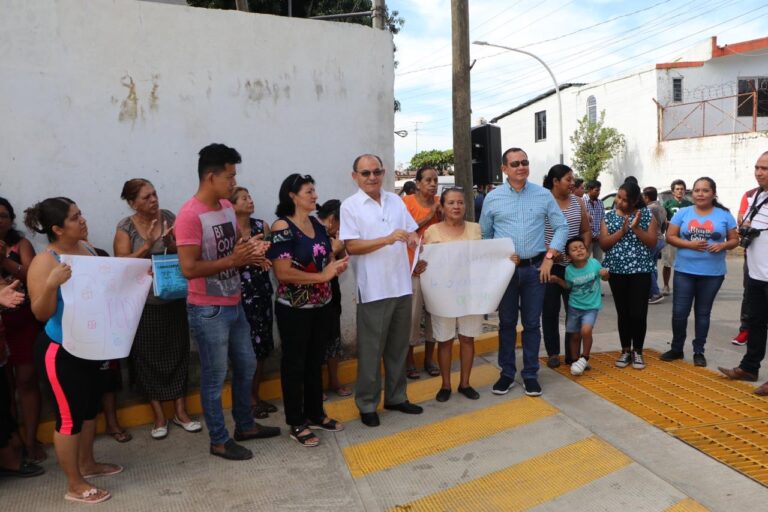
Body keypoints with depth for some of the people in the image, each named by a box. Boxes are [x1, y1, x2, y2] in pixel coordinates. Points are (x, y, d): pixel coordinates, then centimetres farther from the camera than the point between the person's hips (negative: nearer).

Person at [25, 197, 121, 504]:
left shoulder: (85, 248, 1)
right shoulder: (44, 262, -20)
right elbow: (41, 313, -20)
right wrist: (52, 284, -37)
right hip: (60, 350, -8)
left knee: (90, 405, 20)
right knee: (70, 415, 3)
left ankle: (87, 464, 39)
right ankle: (75, 486, 18)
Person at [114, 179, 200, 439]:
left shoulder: (168, 217, 1)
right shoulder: (125, 227, -6)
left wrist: (170, 243, -19)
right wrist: (147, 246, -25)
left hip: (173, 298, 2)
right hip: (143, 303, -2)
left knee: (177, 352, 7)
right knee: (148, 356, 5)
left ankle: (180, 411, 20)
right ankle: (159, 416, 19)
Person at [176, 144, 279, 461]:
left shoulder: (227, 207, 5)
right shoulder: (190, 215, -20)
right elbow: (188, 268, -25)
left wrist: (250, 253, -5)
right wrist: (234, 260, -26)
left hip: (233, 304, 9)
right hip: (208, 310, -8)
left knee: (246, 367, 19)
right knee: (215, 377, 6)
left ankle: (245, 425, 37)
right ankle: (219, 440, 23)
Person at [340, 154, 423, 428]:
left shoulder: (395, 200, 11)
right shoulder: (350, 206, -5)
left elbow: (412, 231, 16)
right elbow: (351, 246, -13)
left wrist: (413, 239, -9)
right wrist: (387, 239, -24)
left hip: (401, 284, 5)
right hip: (373, 289, -5)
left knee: (398, 346, 15)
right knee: (371, 350, 3)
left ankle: (396, 397, 29)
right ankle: (367, 404, 17)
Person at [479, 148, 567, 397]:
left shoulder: (544, 195, 3)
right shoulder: (493, 197, 2)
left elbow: (561, 227, 5)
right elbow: (484, 234, 7)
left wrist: (549, 257, -4)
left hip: (535, 268, 0)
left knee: (532, 323, 6)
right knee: (506, 322, 8)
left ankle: (530, 374, 18)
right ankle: (507, 373, 21)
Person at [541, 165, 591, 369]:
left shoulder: (577, 201, 8)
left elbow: (586, 231, 13)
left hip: (574, 265, 4)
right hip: (549, 265, -4)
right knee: (550, 310, 4)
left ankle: (572, 353, 17)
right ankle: (553, 353, 15)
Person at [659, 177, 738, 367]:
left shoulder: (724, 215, 2)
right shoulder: (683, 213, 2)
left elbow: (734, 240, 6)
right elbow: (670, 236, 0)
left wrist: (722, 246, -15)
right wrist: (689, 244, -16)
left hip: (713, 273, 0)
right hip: (684, 271, 0)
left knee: (703, 313, 10)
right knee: (679, 312, 1)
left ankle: (699, 351, 21)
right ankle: (676, 348, 18)